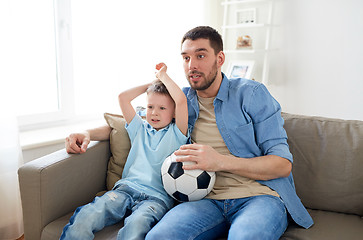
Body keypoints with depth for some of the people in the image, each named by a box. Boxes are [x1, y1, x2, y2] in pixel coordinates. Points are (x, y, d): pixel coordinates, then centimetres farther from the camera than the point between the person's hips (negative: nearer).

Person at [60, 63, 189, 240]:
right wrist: (151, 84, 22)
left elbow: (181, 101, -6)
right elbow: (123, 97, 17)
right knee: (86, 217, -27)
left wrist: (163, 76, 9)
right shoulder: (140, 129, 23)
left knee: (136, 225, -38)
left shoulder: (176, 134, 10)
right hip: (127, 187, 4)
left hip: (157, 196, -3)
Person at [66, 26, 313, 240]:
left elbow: (283, 164, -5)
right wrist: (87, 134, 9)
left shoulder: (251, 93, 1)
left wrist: (221, 161, -19)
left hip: (261, 195, -3)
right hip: (209, 200, 4)